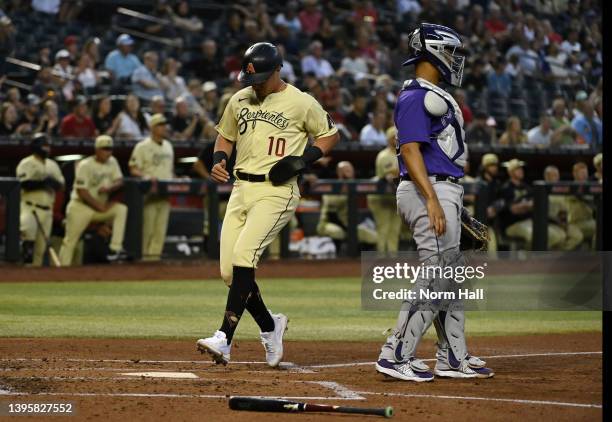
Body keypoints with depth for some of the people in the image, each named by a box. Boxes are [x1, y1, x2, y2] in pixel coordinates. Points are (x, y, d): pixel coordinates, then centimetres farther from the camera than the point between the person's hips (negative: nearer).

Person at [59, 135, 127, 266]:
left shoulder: (112, 162, 2)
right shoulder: (85, 165, -17)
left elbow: (119, 181, 1)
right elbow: (81, 192, -20)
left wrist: (108, 189, -22)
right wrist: (100, 206, -19)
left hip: (101, 206, 5)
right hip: (80, 207, -5)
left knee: (121, 209, -20)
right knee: (70, 241, -6)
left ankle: (116, 249, -24)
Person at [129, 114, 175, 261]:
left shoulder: (168, 146, 17)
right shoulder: (143, 146, -4)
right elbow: (133, 169, -8)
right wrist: (147, 177, -25)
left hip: (165, 192, 6)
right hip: (149, 192, -6)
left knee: (161, 228, 3)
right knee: (148, 226, -7)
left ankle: (155, 254, 5)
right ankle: (145, 255, -3)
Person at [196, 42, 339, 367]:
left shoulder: (301, 103, -3)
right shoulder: (239, 100, 12)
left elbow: (330, 135, 7)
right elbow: (225, 136, 25)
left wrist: (302, 159, -9)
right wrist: (218, 160, 3)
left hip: (277, 191, -6)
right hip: (241, 189, 6)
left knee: (243, 255, -24)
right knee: (229, 272, 1)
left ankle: (224, 338, -28)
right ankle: (270, 326, 24)